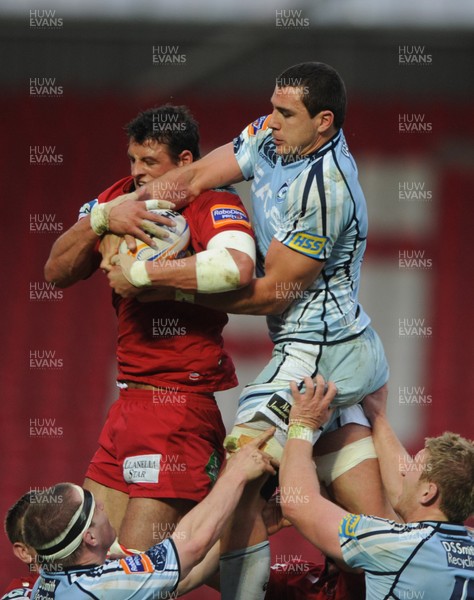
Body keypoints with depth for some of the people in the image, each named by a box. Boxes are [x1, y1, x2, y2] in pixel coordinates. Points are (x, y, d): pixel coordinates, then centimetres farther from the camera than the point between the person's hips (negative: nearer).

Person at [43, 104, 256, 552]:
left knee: (137, 564, -14)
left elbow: (235, 268, -31)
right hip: (131, 397, 8)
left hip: (183, 402, -8)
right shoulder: (122, 199, 12)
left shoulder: (214, 206, -9)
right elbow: (56, 272, 8)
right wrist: (100, 219, -10)